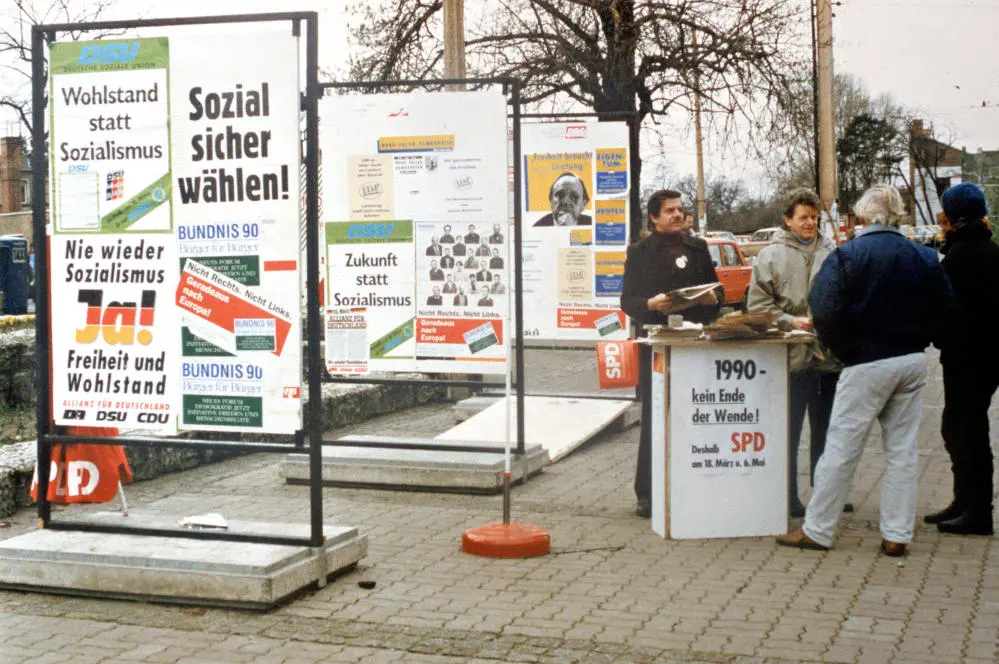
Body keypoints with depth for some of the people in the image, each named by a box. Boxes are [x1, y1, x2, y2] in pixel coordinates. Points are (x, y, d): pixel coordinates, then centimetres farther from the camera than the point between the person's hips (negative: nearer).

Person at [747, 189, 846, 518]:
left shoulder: (832, 252, 9)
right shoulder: (771, 255, -2)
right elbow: (758, 306, -4)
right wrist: (792, 322, -14)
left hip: (829, 355, 4)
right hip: (791, 357, -4)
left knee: (826, 430, 14)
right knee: (789, 432, 1)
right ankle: (788, 497, 11)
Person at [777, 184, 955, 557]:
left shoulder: (847, 256, -10)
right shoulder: (924, 258, 3)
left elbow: (825, 311, -15)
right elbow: (945, 310, 5)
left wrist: (839, 348, 1)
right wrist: (921, 340, 17)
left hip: (867, 362, -4)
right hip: (913, 361, 5)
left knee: (842, 448, 2)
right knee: (903, 450, 10)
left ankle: (817, 530, 9)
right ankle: (897, 536, 13)